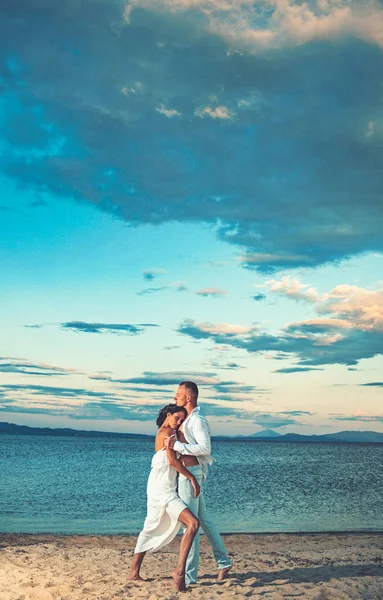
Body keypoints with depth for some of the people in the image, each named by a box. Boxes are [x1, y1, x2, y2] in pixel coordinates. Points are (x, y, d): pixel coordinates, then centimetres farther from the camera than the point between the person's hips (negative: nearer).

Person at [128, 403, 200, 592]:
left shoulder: (162, 432, 16)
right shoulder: (167, 432, -11)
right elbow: (172, 460, -19)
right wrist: (192, 478, -15)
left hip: (157, 488, 11)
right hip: (163, 490, -11)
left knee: (150, 529, 19)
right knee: (193, 523, -20)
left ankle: (134, 573, 25)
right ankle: (179, 571, -22)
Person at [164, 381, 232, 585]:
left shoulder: (197, 420, -16)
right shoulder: (187, 419, 14)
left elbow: (205, 448, -26)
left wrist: (176, 445, -26)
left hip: (190, 473, -10)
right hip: (188, 473, 10)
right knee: (204, 518, 15)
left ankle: (189, 574, 0)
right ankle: (223, 561, 25)